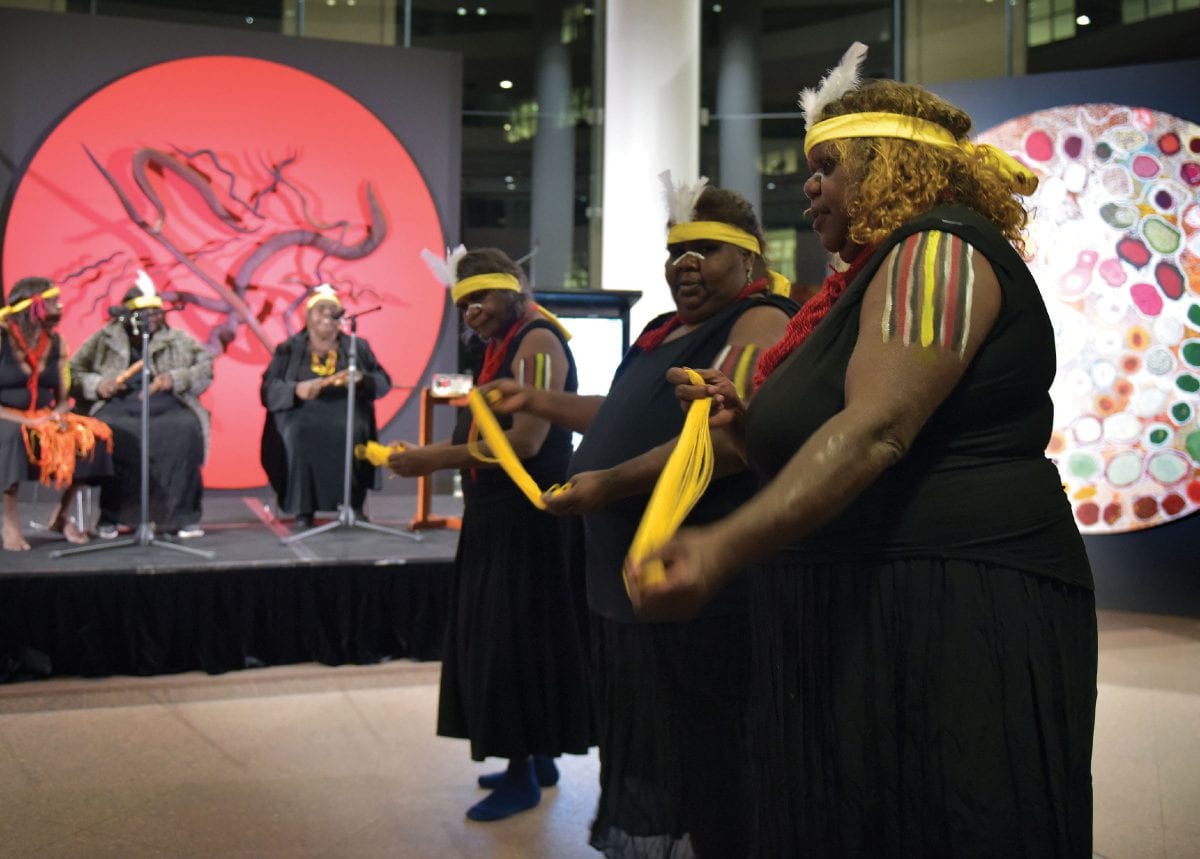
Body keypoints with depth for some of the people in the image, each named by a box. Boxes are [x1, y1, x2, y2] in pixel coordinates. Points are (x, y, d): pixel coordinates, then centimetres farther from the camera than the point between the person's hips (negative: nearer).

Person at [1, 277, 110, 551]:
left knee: (92, 436, -20)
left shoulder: (56, 343, 6)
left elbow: (63, 398, 9)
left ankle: (62, 514, -5)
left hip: (45, 420, 5)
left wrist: (59, 415, -14)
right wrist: (27, 421, -23)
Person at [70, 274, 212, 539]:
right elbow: (72, 372, 12)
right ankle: (112, 515, -19)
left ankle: (183, 516, -23)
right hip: (118, 406, 0)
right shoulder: (104, 340, 12)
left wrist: (175, 379, -11)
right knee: (110, 433, -34)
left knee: (186, 431, -32)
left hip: (168, 407, 1)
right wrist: (96, 385, -7)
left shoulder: (177, 340, 14)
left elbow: (205, 367, 6)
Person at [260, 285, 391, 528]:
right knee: (301, 433, -34)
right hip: (301, 414, 0)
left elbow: (383, 382, 13)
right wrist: (297, 390, -17)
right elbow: (268, 390, 4)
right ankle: (302, 509, -24)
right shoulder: (289, 350, 14)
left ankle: (353, 505, -23)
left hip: (347, 414, 1)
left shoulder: (358, 347, 18)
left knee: (352, 432, -33)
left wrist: (360, 379, -10)